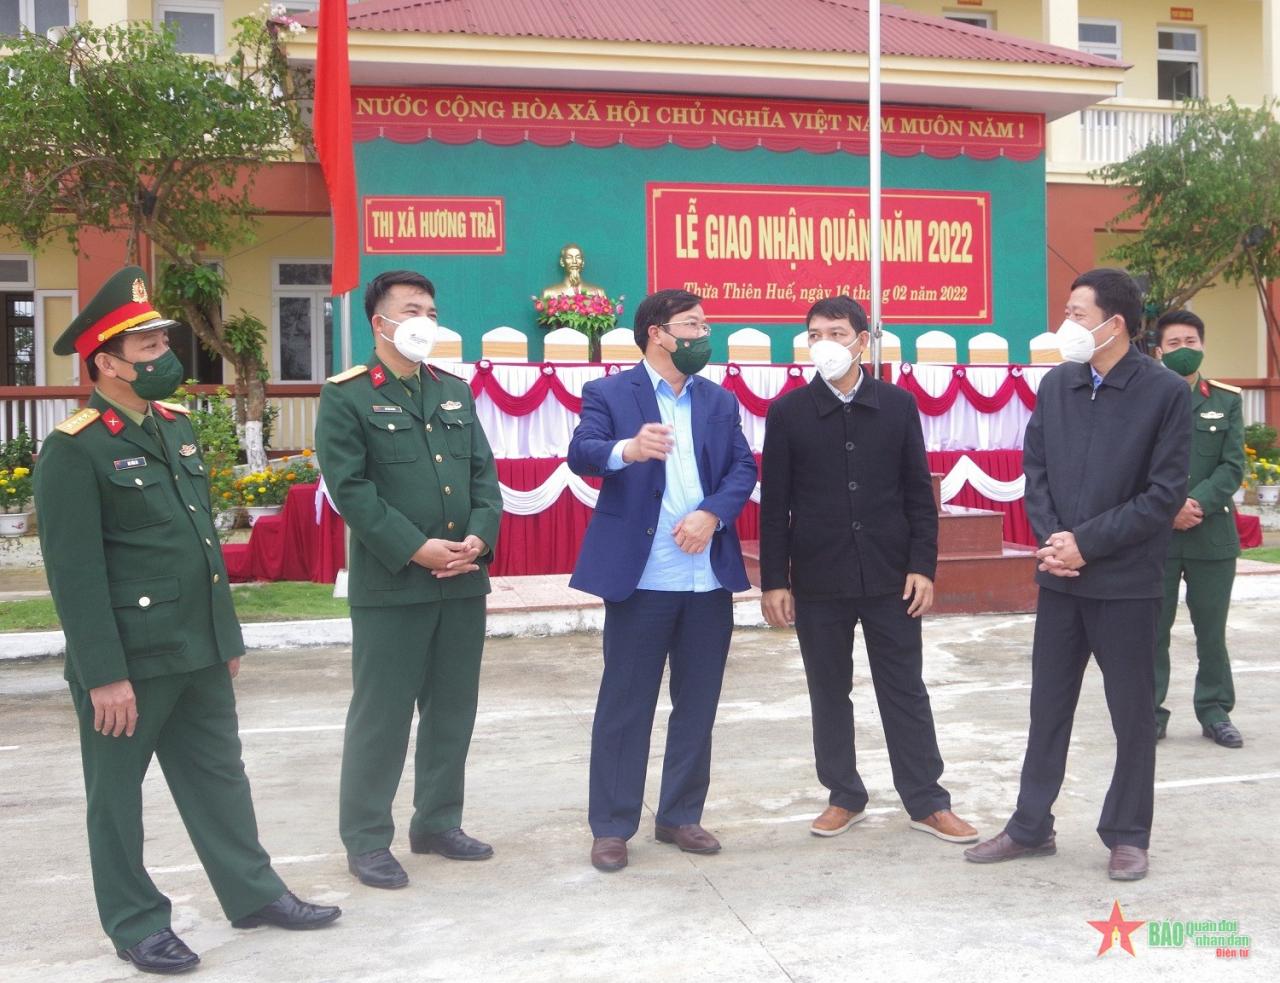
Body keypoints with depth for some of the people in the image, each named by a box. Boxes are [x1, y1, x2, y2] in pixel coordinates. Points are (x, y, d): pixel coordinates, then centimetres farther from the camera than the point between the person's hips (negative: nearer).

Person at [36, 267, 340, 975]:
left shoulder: (175, 426, 10)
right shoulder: (73, 450, -15)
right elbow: (75, 573, -17)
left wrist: (227, 635, 15)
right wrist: (104, 676, -18)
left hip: (199, 650, 8)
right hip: (128, 658, -7)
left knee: (219, 774, 17)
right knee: (117, 793, 9)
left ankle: (253, 892, 30)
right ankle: (135, 923, 23)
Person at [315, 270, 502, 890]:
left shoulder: (456, 392, 15)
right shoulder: (347, 397, -4)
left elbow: (484, 474, 12)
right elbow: (349, 488, -12)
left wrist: (479, 538, -6)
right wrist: (417, 549, -17)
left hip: (463, 581, 6)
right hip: (391, 584, -6)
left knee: (453, 711, 13)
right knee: (381, 716, 2)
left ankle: (438, 823, 27)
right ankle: (366, 840, 14)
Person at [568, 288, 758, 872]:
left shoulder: (720, 401, 14)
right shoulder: (608, 394, 0)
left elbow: (743, 469, 5)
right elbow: (582, 453, -17)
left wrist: (711, 514, -14)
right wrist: (627, 450, -39)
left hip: (709, 579, 5)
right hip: (640, 578, -5)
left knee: (697, 705, 11)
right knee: (625, 706, 2)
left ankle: (681, 816, 25)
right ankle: (612, 827, 13)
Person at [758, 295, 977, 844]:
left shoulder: (898, 405, 3)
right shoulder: (788, 412, 0)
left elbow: (919, 492, 4)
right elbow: (774, 505, 0)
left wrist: (923, 566, -3)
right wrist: (774, 581, -3)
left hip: (890, 577, 0)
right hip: (818, 579, 0)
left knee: (905, 692, 7)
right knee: (829, 693, 10)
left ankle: (927, 802, 17)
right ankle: (845, 797, 24)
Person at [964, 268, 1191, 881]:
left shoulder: (1166, 392, -9)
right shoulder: (1054, 386, 6)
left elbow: (1165, 495, -12)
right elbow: (1035, 470, 7)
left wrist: (1087, 543, -15)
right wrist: (1051, 540, -9)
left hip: (1126, 581, -4)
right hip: (1059, 577, 4)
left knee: (1132, 713, 8)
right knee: (1048, 707, 12)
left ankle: (1127, 835, 23)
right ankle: (1031, 826, 24)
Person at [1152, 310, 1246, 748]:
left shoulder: (1226, 400, 8)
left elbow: (1233, 466, 0)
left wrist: (1197, 503, -15)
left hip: (1213, 534, 2)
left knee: (1212, 629, 9)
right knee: (1153, 629, 3)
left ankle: (1215, 712, 20)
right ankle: (1150, 712, 12)